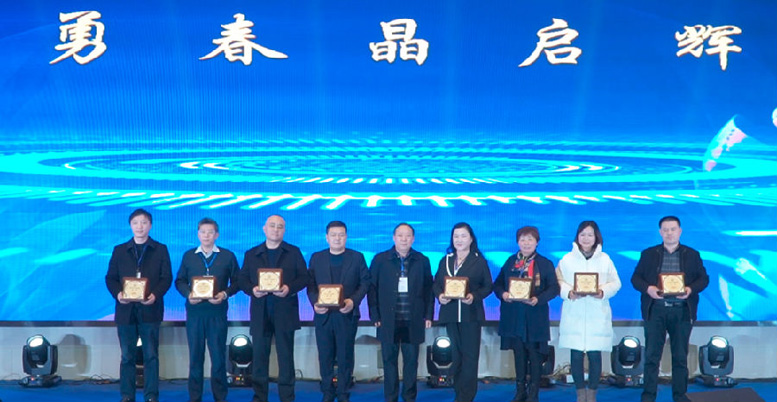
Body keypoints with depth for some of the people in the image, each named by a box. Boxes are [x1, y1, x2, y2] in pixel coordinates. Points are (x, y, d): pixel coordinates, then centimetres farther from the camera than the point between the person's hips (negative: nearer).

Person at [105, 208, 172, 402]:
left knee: (151, 355, 0)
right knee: (127, 356, 5)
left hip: (150, 309, -1)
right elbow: (110, 277, 9)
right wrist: (117, 293, -12)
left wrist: (155, 295, -16)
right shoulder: (119, 250, 12)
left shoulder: (160, 249, 7)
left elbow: (167, 277, 1)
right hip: (126, 309, 2)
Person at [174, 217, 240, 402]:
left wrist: (225, 294, -13)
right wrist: (188, 294, -9)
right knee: (195, 356, 6)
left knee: (218, 356, 2)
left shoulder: (228, 256, 3)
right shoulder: (188, 256, 8)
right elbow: (179, 281, 10)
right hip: (194, 311, 1)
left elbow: (236, 281, 4)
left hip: (217, 312, -1)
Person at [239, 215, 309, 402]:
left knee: (285, 356, 1)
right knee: (259, 355, 3)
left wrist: (289, 288, -16)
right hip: (260, 312, 1)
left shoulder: (294, 252, 8)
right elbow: (242, 280, 8)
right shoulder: (251, 254, 12)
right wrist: (252, 289, -13)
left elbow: (304, 278, 2)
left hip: (285, 312, -1)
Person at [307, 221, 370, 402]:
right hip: (323, 315, 1)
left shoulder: (357, 257, 4)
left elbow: (365, 283, 0)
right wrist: (314, 302, -13)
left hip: (347, 315, -1)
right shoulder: (316, 258, 9)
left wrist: (353, 301, -15)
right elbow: (311, 285, 5)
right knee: (325, 357, 7)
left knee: (345, 357, 4)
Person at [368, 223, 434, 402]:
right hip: (388, 320, -1)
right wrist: (375, 316, -3)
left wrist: (428, 315, 3)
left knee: (411, 360, 5)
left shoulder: (422, 261, 6)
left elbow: (428, 289, 8)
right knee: (389, 360, 4)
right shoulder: (380, 259, 2)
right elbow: (372, 289, 2)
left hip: (413, 321, 1)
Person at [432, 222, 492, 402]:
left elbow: (487, 286, -2)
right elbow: (436, 283, 9)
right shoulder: (445, 261, 11)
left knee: (470, 355, -4)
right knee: (456, 355, 11)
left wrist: (474, 296, -19)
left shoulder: (479, 261, 0)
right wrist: (439, 295, -12)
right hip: (450, 313, 4)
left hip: (471, 314, -4)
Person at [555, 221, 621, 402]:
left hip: (597, 316, 0)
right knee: (576, 355, 2)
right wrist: (568, 292, -17)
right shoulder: (567, 259, 5)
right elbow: (558, 281, 2)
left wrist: (603, 292, -14)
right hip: (574, 316, 0)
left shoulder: (605, 259, 7)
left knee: (595, 355, 0)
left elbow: (615, 282, 4)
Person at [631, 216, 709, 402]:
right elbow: (636, 278, 5)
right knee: (651, 355, 1)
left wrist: (691, 289, -14)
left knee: (680, 356, 7)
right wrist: (647, 288, -14)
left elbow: (704, 278, 6)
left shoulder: (692, 255, 8)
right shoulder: (648, 254, 8)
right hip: (655, 310, 0)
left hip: (682, 311, 0)